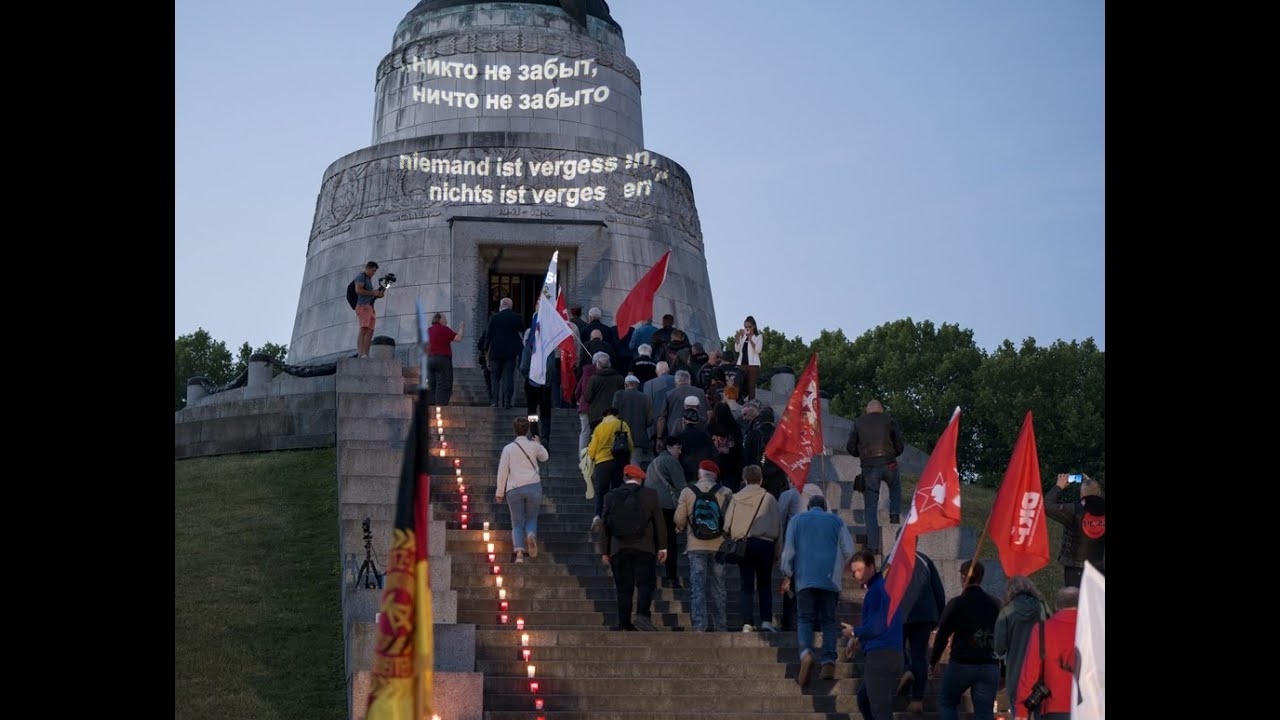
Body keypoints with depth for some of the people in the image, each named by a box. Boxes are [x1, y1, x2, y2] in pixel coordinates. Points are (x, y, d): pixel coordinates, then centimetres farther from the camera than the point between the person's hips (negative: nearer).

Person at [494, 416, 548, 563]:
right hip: (533, 486, 0)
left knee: (517, 523, 6)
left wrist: (500, 493, 6)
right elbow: (544, 457, 27)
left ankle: (519, 551, -14)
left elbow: (502, 472, -2)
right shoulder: (534, 446, 4)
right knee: (531, 519, 14)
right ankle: (531, 535, -20)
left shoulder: (508, 448, 0)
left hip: (514, 489, 0)